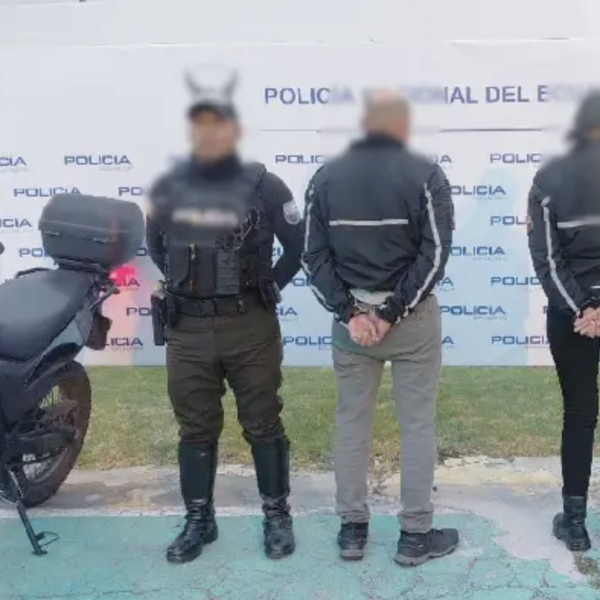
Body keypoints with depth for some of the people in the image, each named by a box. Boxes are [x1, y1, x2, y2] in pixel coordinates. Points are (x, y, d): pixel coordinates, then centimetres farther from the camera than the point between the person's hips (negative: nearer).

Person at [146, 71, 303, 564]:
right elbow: (156, 247, 19)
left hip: (251, 327, -2)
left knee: (263, 425, 7)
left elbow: (298, 246, 4)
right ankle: (199, 520, 26)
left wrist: (267, 289, 3)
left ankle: (277, 516, 23)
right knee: (195, 429, 11)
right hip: (187, 329, 3)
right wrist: (185, 285, 11)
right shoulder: (167, 188, 3)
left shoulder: (264, 186, -5)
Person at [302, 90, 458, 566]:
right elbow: (435, 252, -13)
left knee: (351, 421, 11)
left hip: (350, 316, 3)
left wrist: (349, 312, -6)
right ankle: (415, 535, 14)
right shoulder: (425, 175, -5)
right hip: (413, 317, -3)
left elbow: (314, 255, -2)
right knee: (418, 424, 6)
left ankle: (352, 530, 19)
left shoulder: (326, 177, 4)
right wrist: (395, 311, -11)